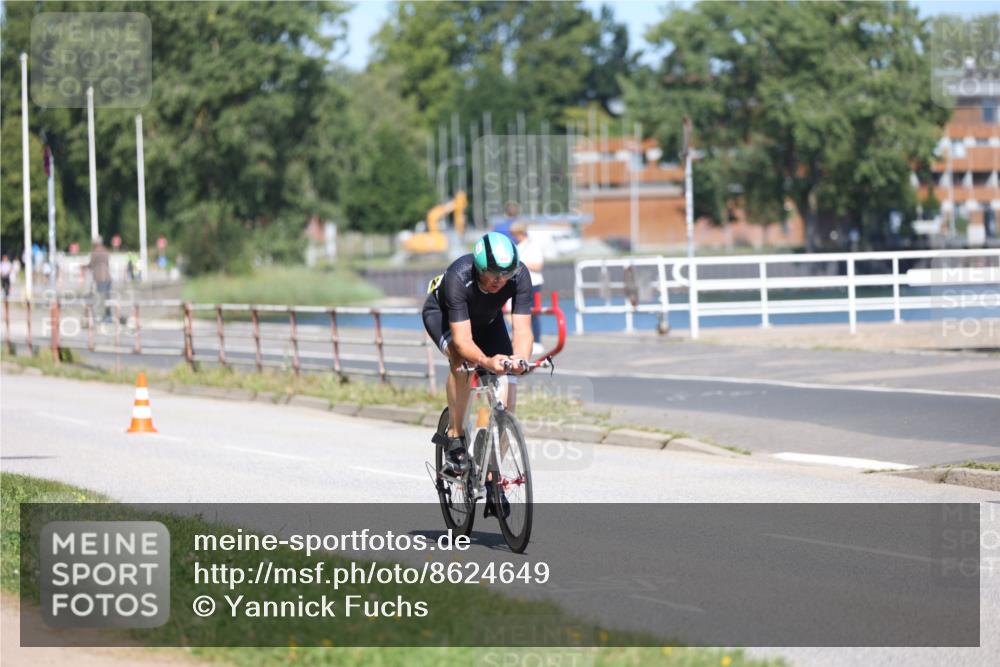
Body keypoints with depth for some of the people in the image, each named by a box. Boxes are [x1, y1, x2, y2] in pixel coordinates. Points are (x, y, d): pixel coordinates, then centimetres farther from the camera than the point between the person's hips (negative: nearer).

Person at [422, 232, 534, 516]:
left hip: (487, 319, 3)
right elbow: (462, 340, -45)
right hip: (442, 314, -3)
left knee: (506, 399, -10)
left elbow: (522, 329, -36)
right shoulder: (458, 277, -41)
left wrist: (520, 359, -57)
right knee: (461, 360, -38)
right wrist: (486, 361, -64)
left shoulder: (519, 275, -33)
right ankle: (455, 438, -20)